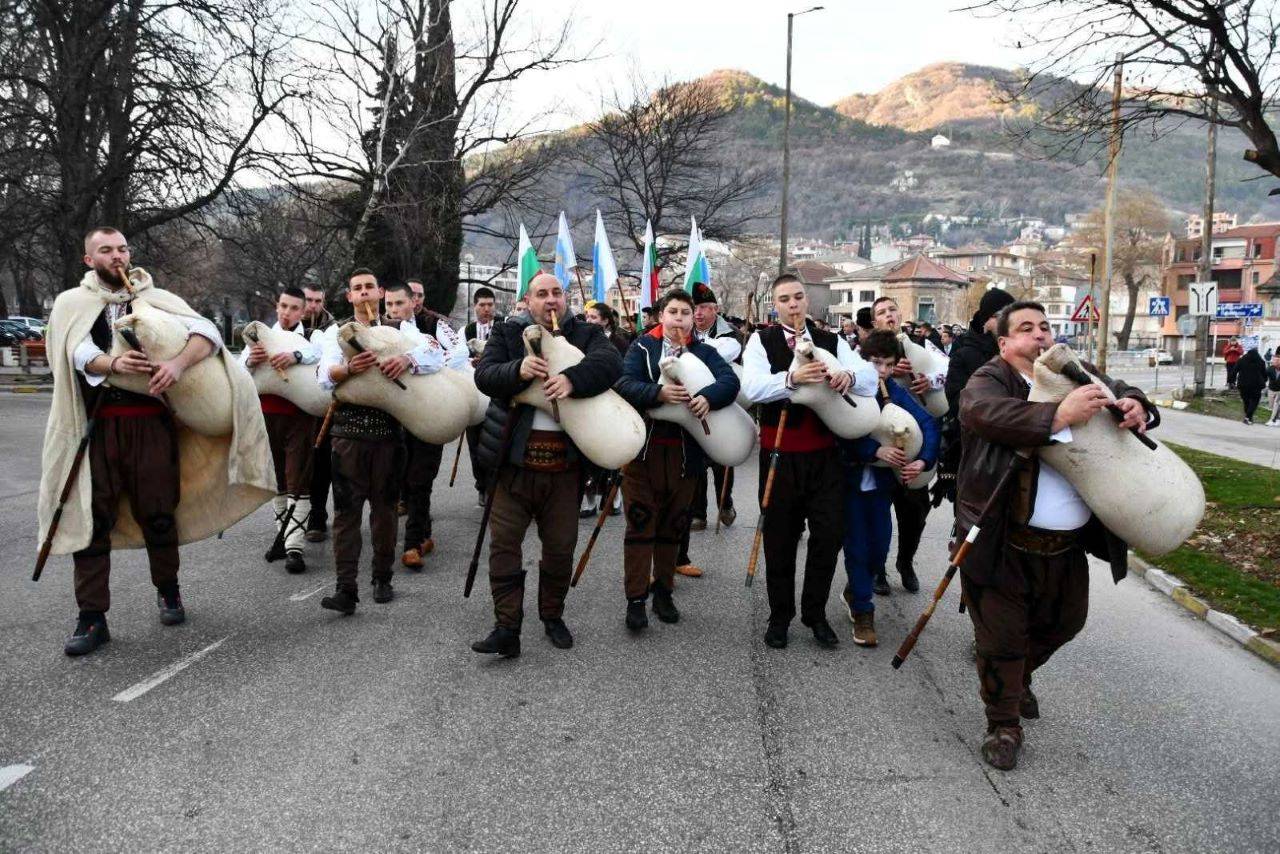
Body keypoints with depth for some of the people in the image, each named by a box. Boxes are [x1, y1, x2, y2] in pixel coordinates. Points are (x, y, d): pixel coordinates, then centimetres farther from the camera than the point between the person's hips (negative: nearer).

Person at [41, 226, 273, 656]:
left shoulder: (157, 299, 7)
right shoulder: (71, 304, 9)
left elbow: (207, 333, -7)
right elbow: (80, 354, -9)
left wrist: (179, 363, -27)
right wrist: (114, 363, -31)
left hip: (151, 423, 0)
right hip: (95, 426, 0)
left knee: (158, 512, 5)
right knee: (90, 518, 0)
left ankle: (168, 591, 26)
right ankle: (92, 617, 5)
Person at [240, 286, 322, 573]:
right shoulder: (262, 336, 9)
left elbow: (321, 349, -22)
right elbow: (239, 368, -4)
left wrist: (295, 356, -41)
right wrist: (250, 361, -28)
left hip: (300, 417, -3)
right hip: (268, 417, 3)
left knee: (298, 482, -6)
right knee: (277, 481, 13)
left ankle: (294, 546, -7)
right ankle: (282, 534, 26)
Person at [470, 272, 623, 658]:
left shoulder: (586, 334, 7)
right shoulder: (508, 334, 7)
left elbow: (611, 362, -13)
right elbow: (484, 375, -7)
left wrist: (572, 378, -30)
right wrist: (518, 370, -27)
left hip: (565, 462, 1)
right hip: (515, 459, 0)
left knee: (560, 546, 10)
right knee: (504, 542, -2)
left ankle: (553, 616, 29)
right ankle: (507, 628, 5)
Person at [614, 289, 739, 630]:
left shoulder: (705, 352, 7)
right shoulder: (642, 348, 3)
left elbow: (730, 380, -10)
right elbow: (625, 384, -12)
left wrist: (708, 396, -30)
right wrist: (658, 393, -30)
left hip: (685, 452, 2)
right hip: (643, 448, -2)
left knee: (672, 526, 12)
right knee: (640, 524, 1)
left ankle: (663, 590, 25)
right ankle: (636, 597, 7)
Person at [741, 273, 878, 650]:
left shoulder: (831, 342, 8)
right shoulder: (761, 341, -1)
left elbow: (870, 375, -5)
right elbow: (752, 387, -18)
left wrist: (849, 375, -29)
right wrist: (792, 377, -36)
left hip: (824, 453, 2)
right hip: (780, 453, -2)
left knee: (829, 534, 4)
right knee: (780, 538, 9)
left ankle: (815, 613, 23)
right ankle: (780, 616, 25)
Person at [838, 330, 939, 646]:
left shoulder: (897, 393, -2)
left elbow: (928, 422, -11)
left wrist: (923, 460, -26)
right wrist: (876, 449, -32)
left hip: (882, 480, 4)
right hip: (852, 477, -3)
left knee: (880, 545, 9)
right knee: (857, 546, 0)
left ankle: (855, 590, 35)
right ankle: (862, 611, 12)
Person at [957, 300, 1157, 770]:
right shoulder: (988, 380, -10)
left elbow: (1122, 392, 11)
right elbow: (985, 412, -30)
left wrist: (1135, 406, -15)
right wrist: (1057, 416, -41)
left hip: (1068, 546, 7)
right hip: (1003, 544, -6)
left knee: (1063, 624, 24)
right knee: (1002, 639, 4)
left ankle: (1018, 679, 52)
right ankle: (1003, 725, 25)